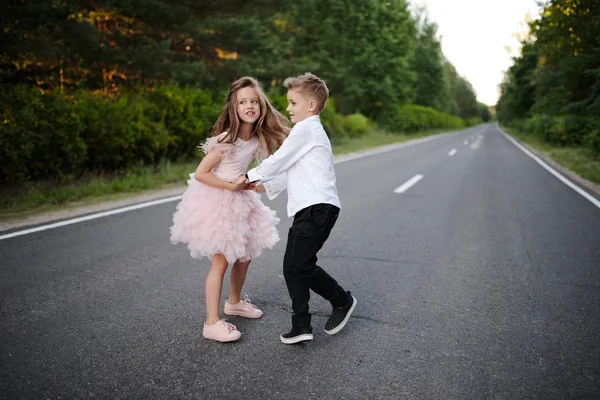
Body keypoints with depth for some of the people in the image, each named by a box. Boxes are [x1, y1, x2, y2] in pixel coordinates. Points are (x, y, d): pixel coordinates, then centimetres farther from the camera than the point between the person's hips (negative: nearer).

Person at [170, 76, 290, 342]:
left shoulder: (257, 139, -2)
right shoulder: (226, 140, -22)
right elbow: (200, 174, -22)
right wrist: (231, 186, -20)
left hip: (239, 201, 8)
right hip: (215, 201, -7)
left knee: (244, 257, 15)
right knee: (220, 261, -7)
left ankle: (234, 303, 38)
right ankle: (212, 323, 4)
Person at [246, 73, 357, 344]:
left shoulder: (305, 129, -6)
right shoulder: (312, 130, 26)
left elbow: (278, 161, -6)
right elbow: (289, 169, 28)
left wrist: (250, 177, 7)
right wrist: (267, 187, 22)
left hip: (318, 207, -10)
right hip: (310, 209, 10)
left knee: (301, 265, -11)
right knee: (292, 267, 7)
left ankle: (342, 301, 8)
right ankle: (301, 326, 13)